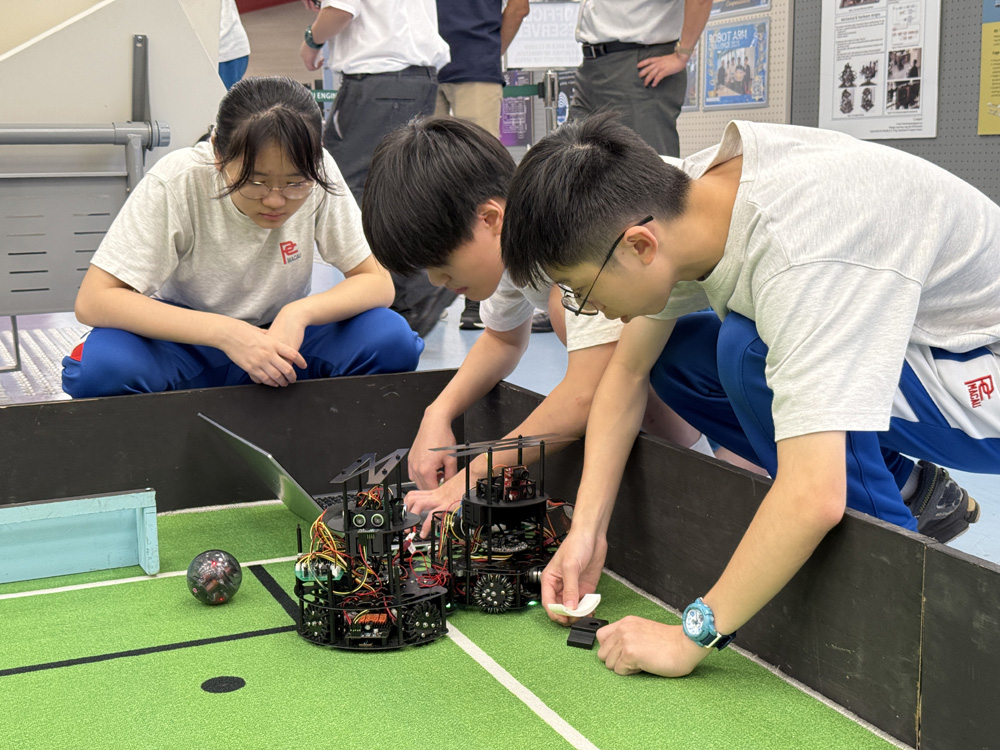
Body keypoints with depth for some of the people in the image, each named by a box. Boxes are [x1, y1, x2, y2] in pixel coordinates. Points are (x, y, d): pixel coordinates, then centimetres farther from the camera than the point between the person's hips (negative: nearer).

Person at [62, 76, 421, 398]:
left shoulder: (317, 175, -18)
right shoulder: (177, 182, -24)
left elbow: (378, 282, -12)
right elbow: (92, 301, -26)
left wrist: (299, 313, -33)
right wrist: (227, 333, -36)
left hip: (282, 335, 2)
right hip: (188, 340, -1)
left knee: (391, 339, -25)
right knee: (102, 365, -33)